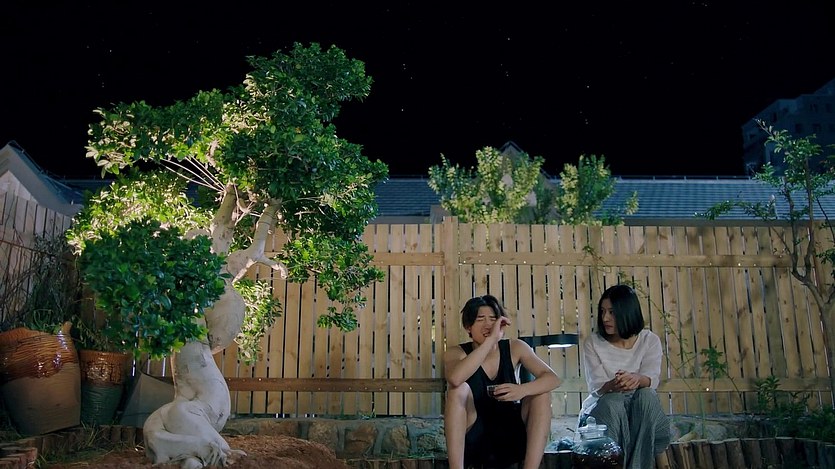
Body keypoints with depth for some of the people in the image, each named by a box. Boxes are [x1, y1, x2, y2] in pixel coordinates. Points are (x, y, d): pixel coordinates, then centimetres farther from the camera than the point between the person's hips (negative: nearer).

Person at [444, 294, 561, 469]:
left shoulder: (515, 348, -3)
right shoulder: (456, 353, -9)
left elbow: (553, 379, -13)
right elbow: (454, 379, -34)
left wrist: (522, 390, -35)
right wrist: (491, 340, -34)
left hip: (511, 434, 2)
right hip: (473, 437, -2)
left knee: (541, 392, -19)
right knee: (459, 389, -28)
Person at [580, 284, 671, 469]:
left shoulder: (650, 340, -2)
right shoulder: (592, 343, -5)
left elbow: (652, 379, -17)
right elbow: (596, 387, -15)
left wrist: (637, 379, -43)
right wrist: (614, 385, -41)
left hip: (641, 412, 2)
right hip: (603, 406, -1)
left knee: (646, 395, -32)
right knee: (614, 401, -35)